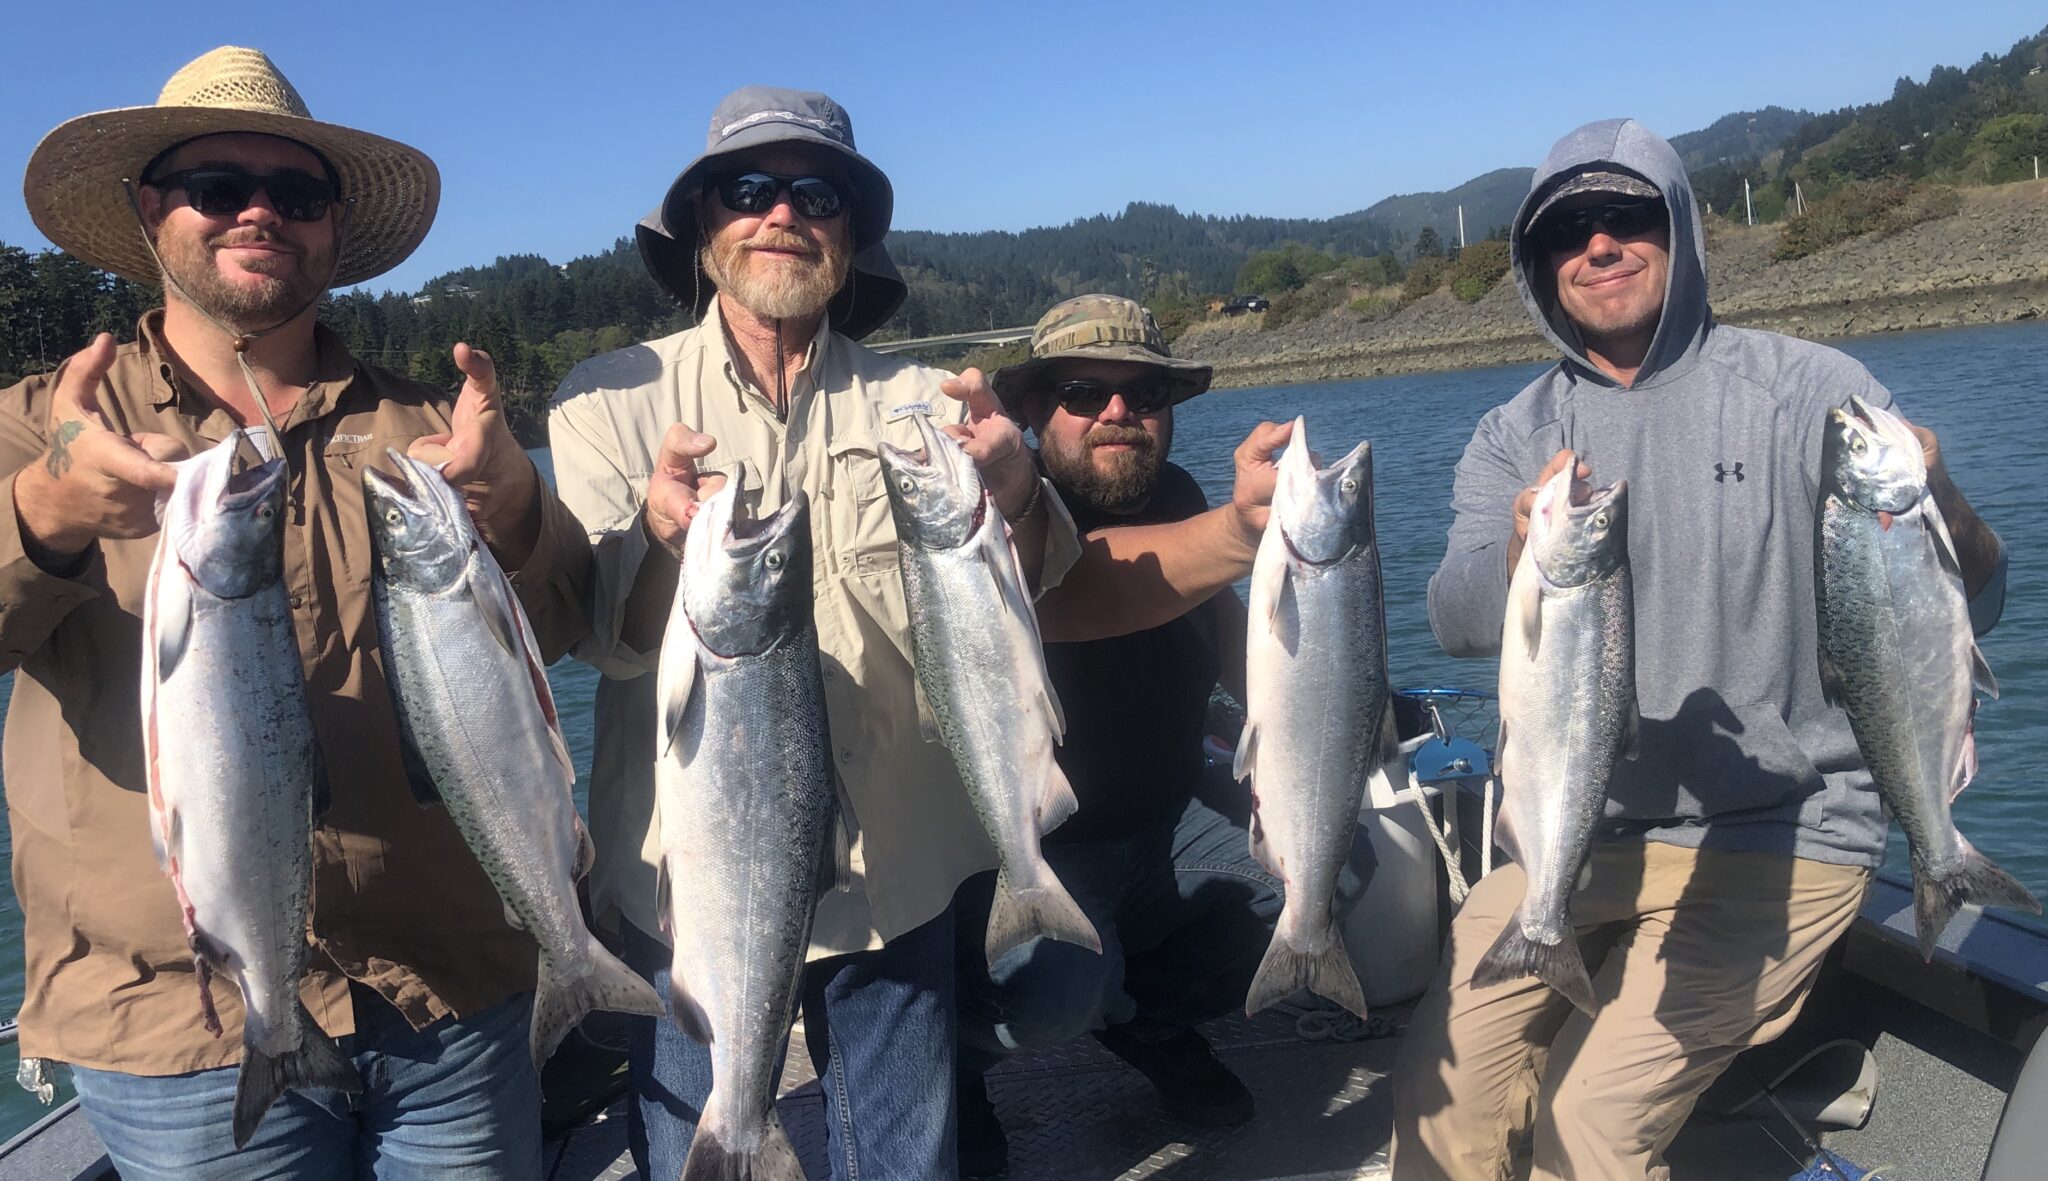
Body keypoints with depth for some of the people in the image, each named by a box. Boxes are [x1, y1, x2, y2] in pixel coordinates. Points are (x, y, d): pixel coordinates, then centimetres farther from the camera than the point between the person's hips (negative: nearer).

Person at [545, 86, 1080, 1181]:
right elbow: (603, 633, -12)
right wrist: (661, 538, -34)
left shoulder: (918, 401, 4)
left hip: (894, 876, 2)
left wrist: (1013, 491, -31)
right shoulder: (611, 400, -1)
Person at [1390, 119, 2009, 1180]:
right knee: (1439, 1090, -10)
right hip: (1579, 831, 3)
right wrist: (1523, 554, -36)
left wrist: (1943, 510, -34)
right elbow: (1454, 621, -13)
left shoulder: (1805, 391, -5)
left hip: (1778, 837, -3)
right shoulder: (1515, 435, 4)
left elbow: (1969, 606, -10)